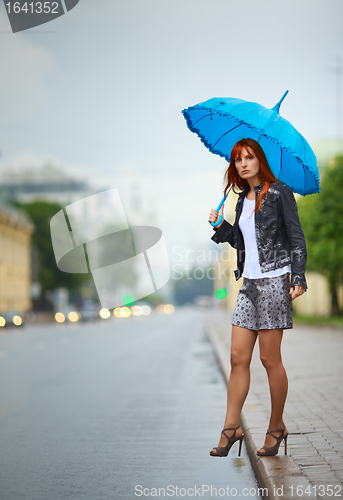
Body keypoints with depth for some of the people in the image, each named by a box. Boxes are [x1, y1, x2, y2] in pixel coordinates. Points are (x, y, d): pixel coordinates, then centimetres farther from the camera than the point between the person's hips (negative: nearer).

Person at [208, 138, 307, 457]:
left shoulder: (279, 193, -4)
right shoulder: (242, 200, 15)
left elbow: (296, 239, -6)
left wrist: (298, 278, -16)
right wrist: (221, 225, 7)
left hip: (274, 281, -6)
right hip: (249, 283, 6)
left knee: (269, 358, -2)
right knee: (238, 356, 2)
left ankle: (277, 426, 13)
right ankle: (231, 428, 6)